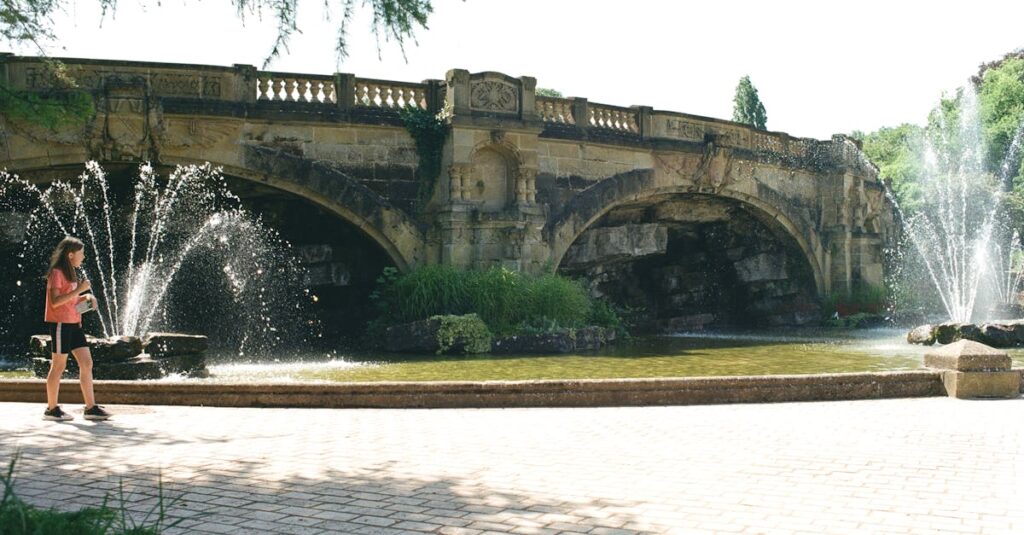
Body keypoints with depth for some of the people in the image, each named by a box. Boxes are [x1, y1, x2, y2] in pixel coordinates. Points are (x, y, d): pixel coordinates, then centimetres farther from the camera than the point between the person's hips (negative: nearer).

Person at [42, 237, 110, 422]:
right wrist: (78, 290, -22)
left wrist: (86, 297, 6)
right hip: (60, 323, -9)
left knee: (87, 364, 3)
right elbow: (55, 301, -19)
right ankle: (52, 409, 8)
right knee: (58, 366, -2)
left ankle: (91, 407, 5)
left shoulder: (70, 273, 17)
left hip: (74, 324, 9)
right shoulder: (57, 273, -10)